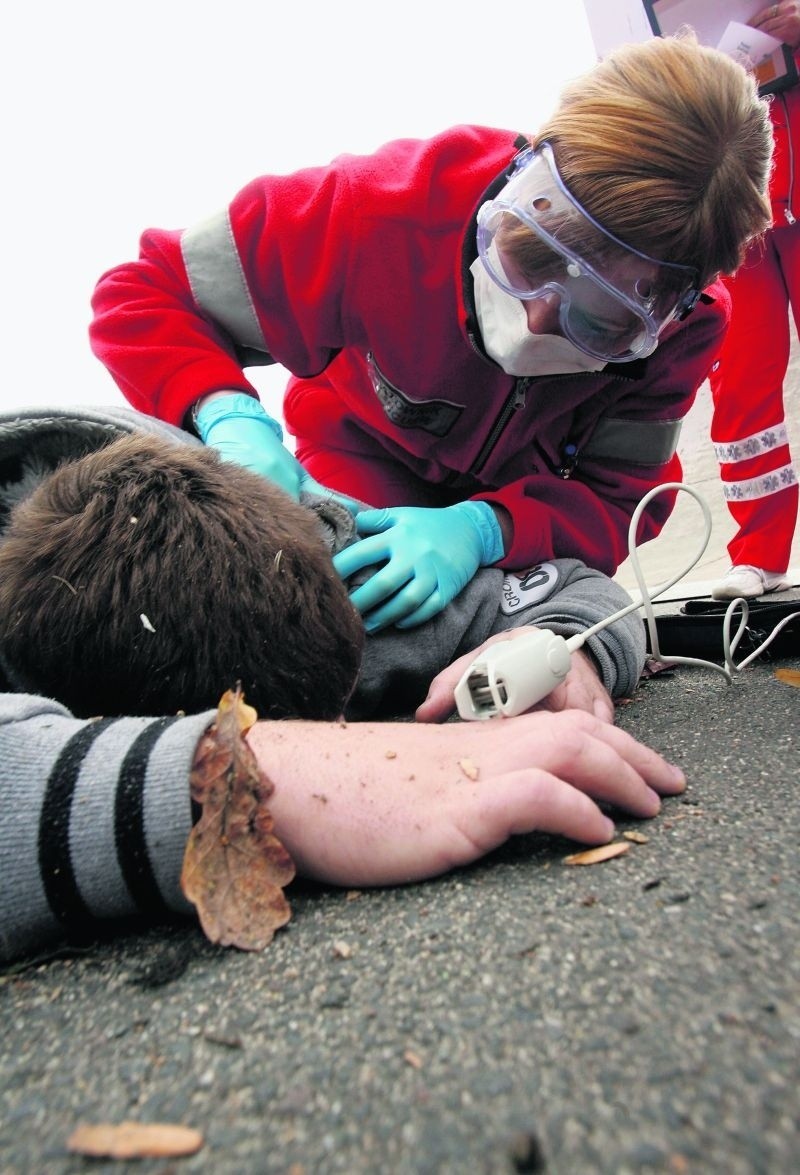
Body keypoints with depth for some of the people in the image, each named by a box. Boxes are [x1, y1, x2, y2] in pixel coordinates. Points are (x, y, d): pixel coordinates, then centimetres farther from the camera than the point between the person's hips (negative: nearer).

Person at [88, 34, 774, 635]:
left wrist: (483, 529, -48)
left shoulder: (685, 324, -30)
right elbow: (141, 297, -29)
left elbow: (619, 502, -27)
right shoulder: (389, 207, -36)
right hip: (369, 454, -2)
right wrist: (230, 416, -51)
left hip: (526, 488, 3)